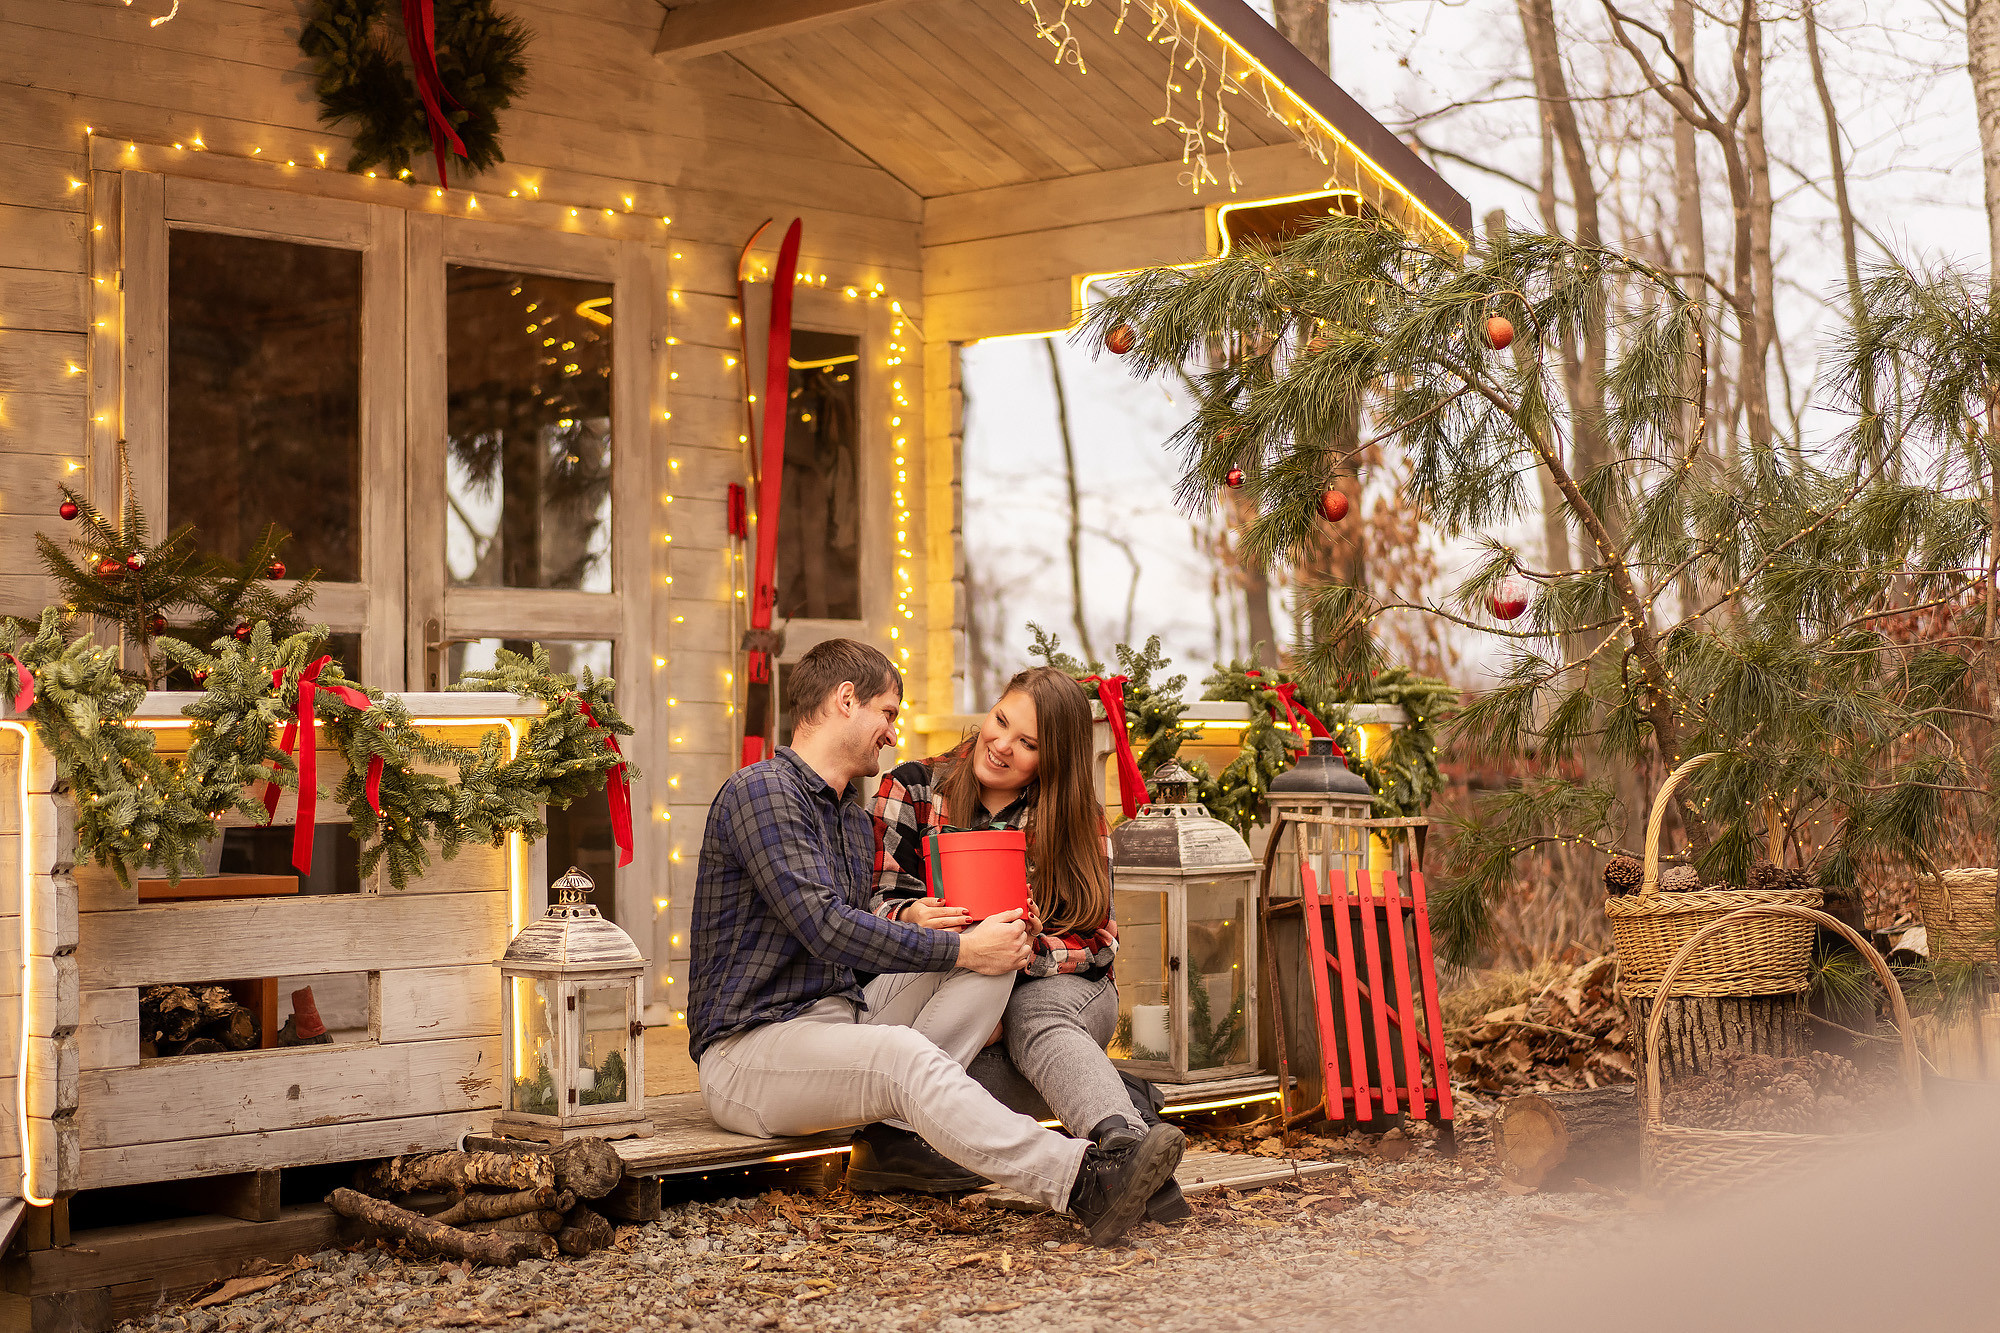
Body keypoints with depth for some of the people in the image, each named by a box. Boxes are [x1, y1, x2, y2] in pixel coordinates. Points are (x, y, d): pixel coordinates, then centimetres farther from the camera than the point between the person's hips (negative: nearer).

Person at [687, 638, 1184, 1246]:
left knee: (992, 964, -7)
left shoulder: (852, 812, 21)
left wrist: (912, 926, -1)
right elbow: (827, 929, -21)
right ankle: (1080, 1179, -46)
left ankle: (898, 1126, -27)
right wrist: (960, 949, -17)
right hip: (750, 1052, -9)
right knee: (901, 1052, -36)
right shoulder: (760, 792, -11)